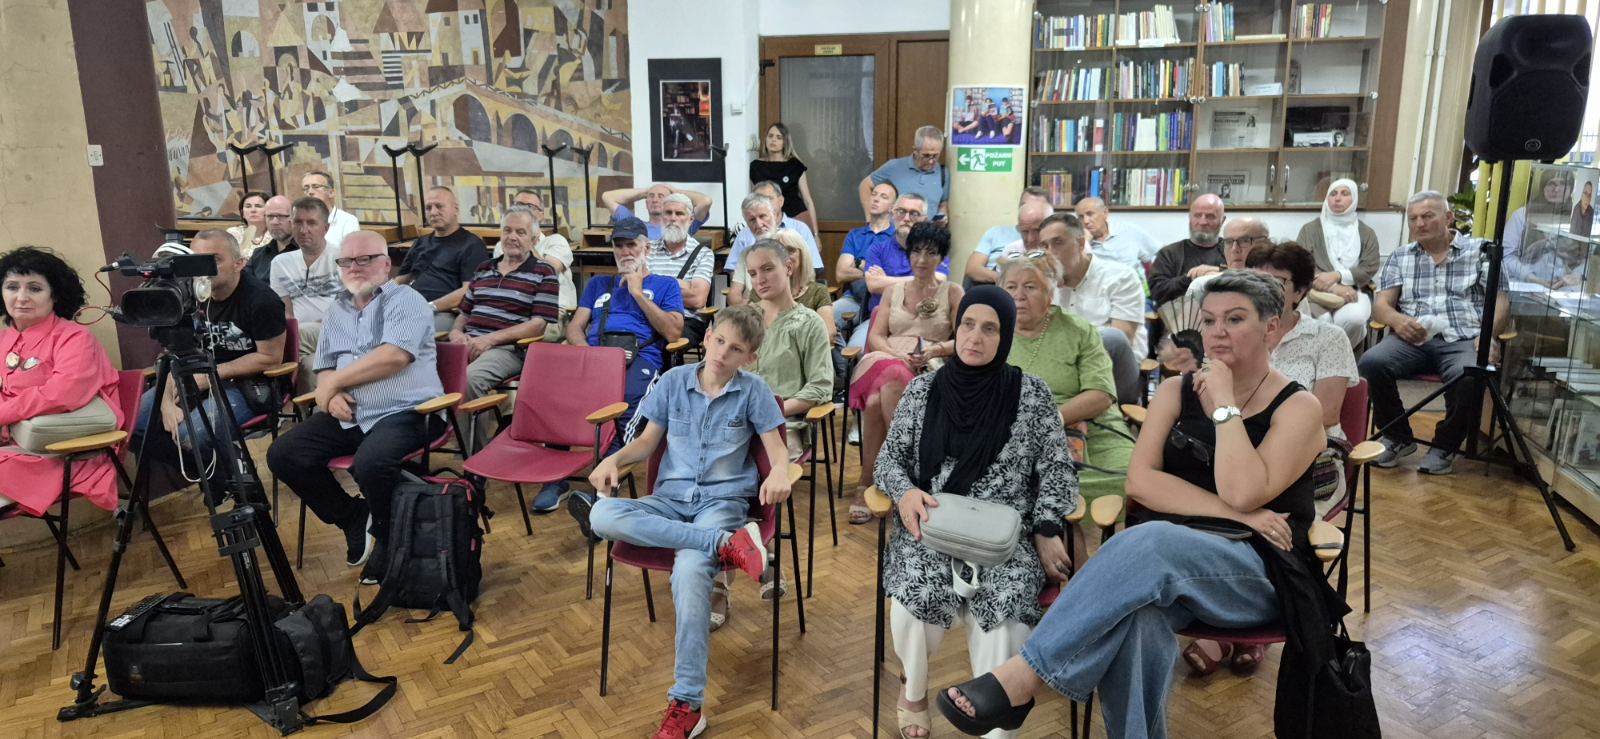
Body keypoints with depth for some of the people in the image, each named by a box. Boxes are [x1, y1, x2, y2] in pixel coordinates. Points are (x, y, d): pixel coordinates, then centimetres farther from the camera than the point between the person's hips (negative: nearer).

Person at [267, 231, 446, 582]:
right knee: (283, 455, -10)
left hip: (405, 412, -7)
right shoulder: (337, 310, 20)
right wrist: (330, 392, -5)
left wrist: (336, 380, -9)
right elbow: (323, 369, 20)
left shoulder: (405, 300, -2)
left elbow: (394, 357, -18)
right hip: (348, 415, 7)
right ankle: (354, 518, 8)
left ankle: (389, 538, -5)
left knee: (370, 462, -35)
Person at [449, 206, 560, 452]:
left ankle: (476, 455, -22)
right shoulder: (483, 269, 23)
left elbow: (540, 324, -7)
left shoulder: (543, 273, 3)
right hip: (468, 344, 5)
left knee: (469, 378, -35)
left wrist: (490, 339, -14)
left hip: (508, 348, -5)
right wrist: (456, 332, 1)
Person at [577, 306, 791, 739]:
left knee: (689, 570, -34)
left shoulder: (753, 390, 0)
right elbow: (647, 442, 13)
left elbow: (776, 452, -2)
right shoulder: (674, 380, 7)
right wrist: (614, 460, -8)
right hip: (670, 498, 4)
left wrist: (780, 474, -26)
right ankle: (727, 544, -30)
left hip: (723, 500, -3)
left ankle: (687, 704, -25)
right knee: (602, 515, -28)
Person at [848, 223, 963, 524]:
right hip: (885, 360, 2)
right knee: (874, 401, -36)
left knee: (884, 392, -38)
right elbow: (876, 336, 13)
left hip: (930, 369, -2)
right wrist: (896, 354, -7)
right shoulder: (894, 289, 22)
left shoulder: (952, 292, 14)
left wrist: (934, 350, -12)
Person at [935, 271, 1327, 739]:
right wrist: (1231, 513, -12)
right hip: (1167, 554, 3)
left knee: (1151, 544, -38)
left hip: (1257, 573, -3)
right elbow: (1141, 482, -2)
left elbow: (1243, 493, -17)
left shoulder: (1297, 408, 0)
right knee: (1138, 617, -38)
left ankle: (1022, 678, -37)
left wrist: (1223, 403, -12)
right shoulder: (1177, 391, 12)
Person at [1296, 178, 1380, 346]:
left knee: (1353, 318, -34)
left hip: (1353, 291, 1)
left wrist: (1337, 276, -15)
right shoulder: (1310, 229, 10)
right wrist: (1333, 288, -17)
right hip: (1317, 291, -1)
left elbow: (1369, 269, 3)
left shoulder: (1366, 233, 15)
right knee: (1322, 321, -35)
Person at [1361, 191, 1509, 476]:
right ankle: (1398, 437, -5)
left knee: (1469, 377, -35)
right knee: (1371, 363, -29)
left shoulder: (1481, 251, 12)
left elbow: (1501, 303, 5)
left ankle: (1445, 445, -6)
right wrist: (1397, 320, -17)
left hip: (1462, 340, -2)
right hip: (1412, 339, 2)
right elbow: (1381, 305, 8)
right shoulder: (1400, 257, 18)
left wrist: (1487, 335, -16)